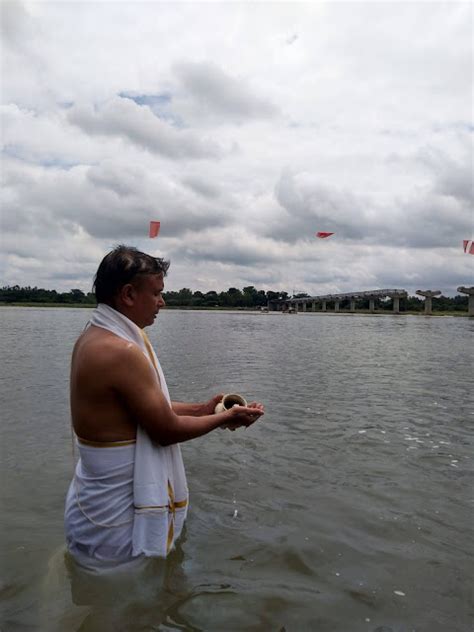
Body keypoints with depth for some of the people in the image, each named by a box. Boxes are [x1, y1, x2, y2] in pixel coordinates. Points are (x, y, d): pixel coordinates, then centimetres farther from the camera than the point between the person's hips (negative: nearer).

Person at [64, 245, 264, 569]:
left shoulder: (93, 337, 2)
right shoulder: (121, 351, -29)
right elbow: (166, 430, -22)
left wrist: (201, 409, 9)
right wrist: (225, 418, -8)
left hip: (99, 491, 9)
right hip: (115, 519, -9)